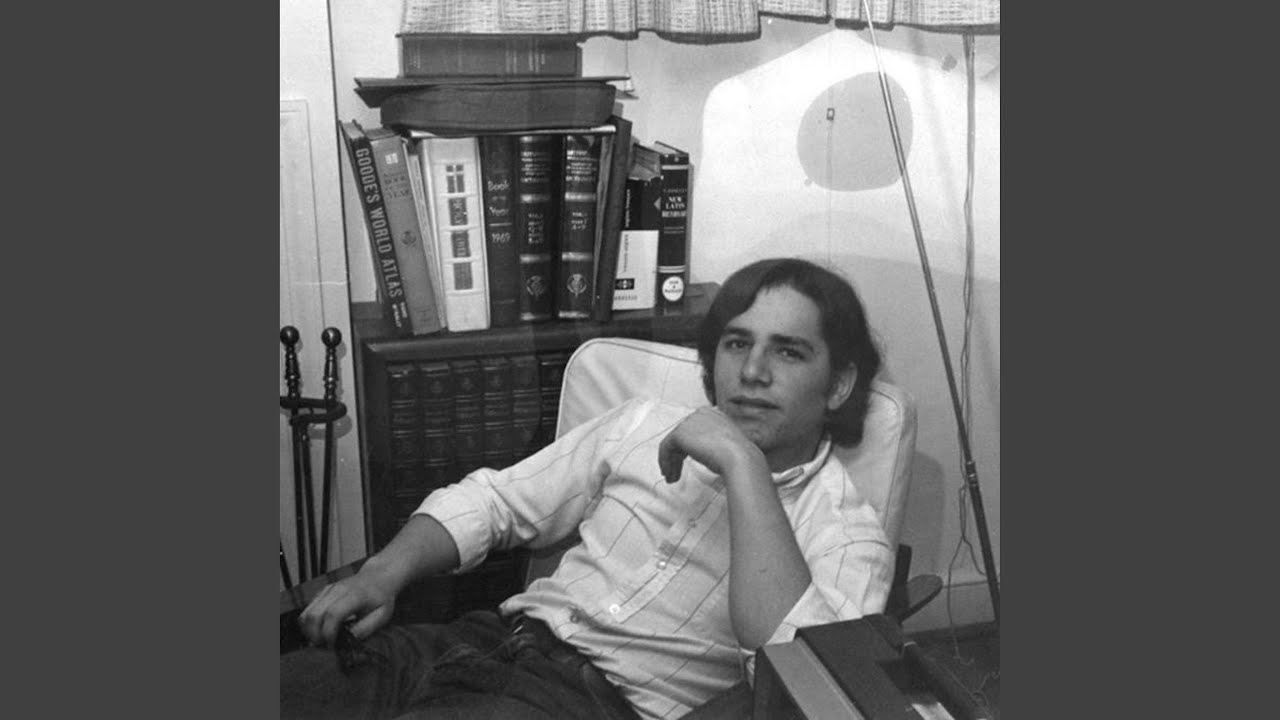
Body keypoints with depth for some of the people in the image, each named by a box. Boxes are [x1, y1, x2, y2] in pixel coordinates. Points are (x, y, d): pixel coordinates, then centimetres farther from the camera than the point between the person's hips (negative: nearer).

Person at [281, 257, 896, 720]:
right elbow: (493, 500, 19)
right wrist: (384, 572, 1)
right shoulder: (643, 427, 15)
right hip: (493, 637, 5)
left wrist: (743, 466, -19)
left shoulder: (845, 531, 0)